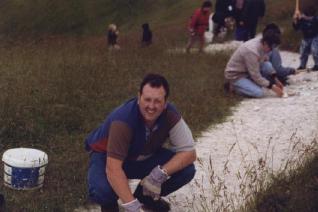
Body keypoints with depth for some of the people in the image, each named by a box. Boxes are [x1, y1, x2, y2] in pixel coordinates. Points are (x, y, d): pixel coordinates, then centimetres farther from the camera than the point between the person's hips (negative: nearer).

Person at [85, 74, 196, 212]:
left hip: (144, 157, 5)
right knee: (101, 191, -37)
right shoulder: (124, 119, -38)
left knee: (186, 169, -17)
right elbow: (113, 168, -42)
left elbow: (189, 152, -20)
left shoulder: (171, 115, -23)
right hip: (107, 157, -4)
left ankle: (146, 195, 10)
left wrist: (160, 173, -35)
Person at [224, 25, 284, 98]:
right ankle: (234, 85, -3)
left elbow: (266, 61, 9)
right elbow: (255, 76, -26)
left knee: (268, 66, -15)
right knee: (261, 93, -24)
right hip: (236, 75, -8)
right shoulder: (252, 51, -33)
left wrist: (275, 79, 4)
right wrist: (272, 87, -20)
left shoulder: (261, 43, -8)